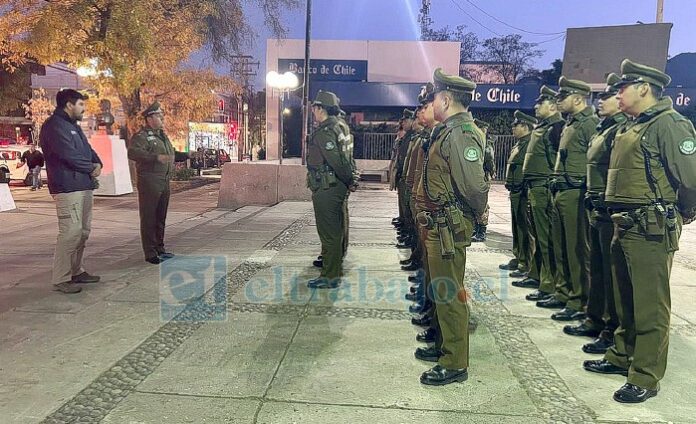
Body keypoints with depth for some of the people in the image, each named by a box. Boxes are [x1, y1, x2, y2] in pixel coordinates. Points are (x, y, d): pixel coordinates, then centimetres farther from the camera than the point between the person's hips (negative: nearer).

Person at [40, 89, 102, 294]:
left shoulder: (73, 125, 22)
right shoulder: (54, 126, -9)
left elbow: (87, 149, 20)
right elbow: (69, 154, -18)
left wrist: (97, 164, -1)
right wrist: (91, 168, -6)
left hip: (84, 185, 10)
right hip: (68, 187, -10)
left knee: (83, 231, 14)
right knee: (70, 232, -12)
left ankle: (76, 271, 24)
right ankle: (61, 279, -6)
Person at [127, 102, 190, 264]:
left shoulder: (162, 135, 18)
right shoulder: (141, 136, -10)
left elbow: (171, 154, 32)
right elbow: (132, 153, -27)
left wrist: (187, 156, 19)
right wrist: (156, 157, -38)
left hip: (164, 182, 9)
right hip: (149, 182, -9)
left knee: (161, 217, 16)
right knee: (149, 218, -3)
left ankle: (159, 248, 28)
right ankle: (150, 253, 3)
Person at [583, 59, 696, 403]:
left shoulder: (668, 123, -12)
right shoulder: (632, 127, 16)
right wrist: (620, 215, 16)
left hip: (651, 230, -9)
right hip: (625, 226, 10)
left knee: (649, 306, 0)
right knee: (625, 300, 19)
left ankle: (645, 378, 10)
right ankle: (622, 356, 33)